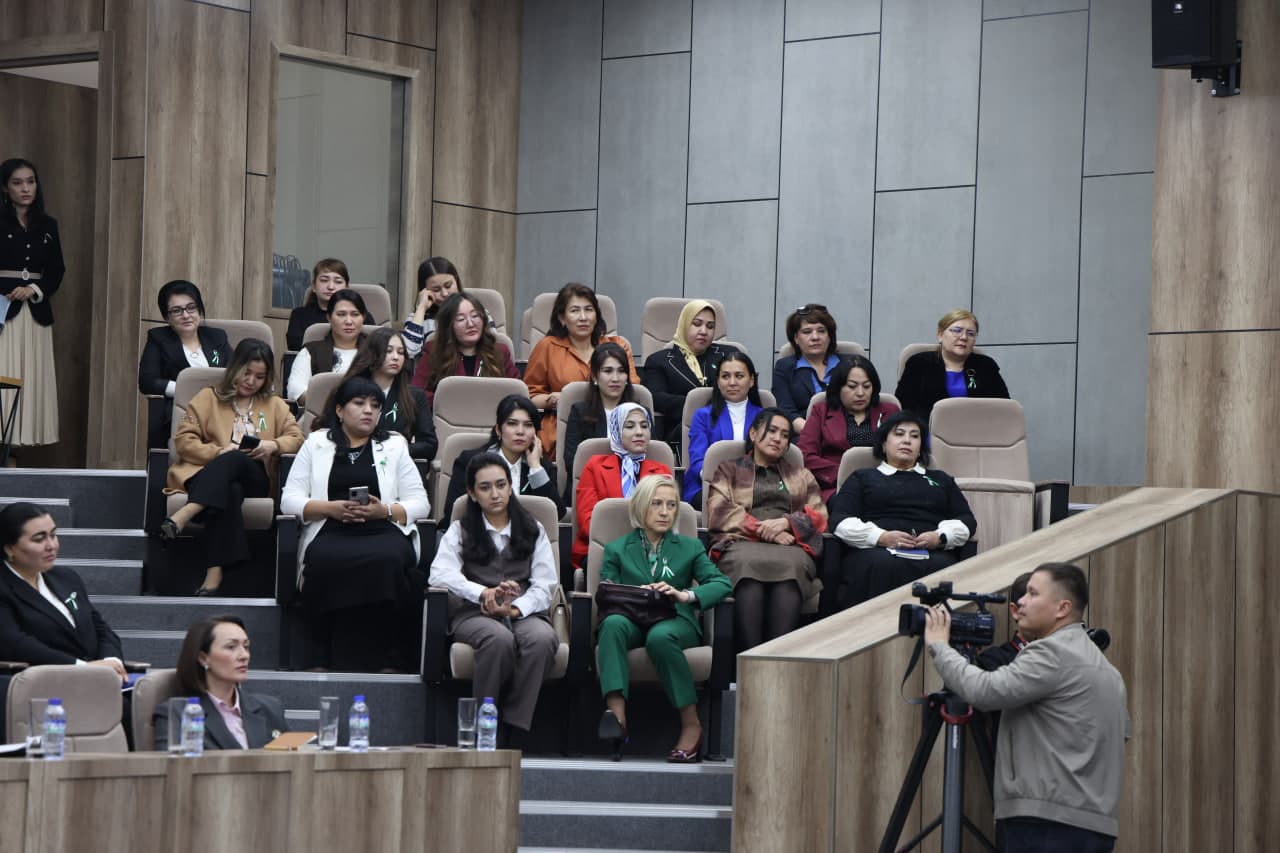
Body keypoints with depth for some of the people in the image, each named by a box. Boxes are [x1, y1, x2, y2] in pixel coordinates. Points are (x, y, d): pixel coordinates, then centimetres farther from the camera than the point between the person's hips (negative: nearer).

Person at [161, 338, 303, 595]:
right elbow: (183, 440, 7)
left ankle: (184, 515, -59)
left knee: (234, 460, -39)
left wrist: (273, 445, -7)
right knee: (229, 491, -42)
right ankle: (215, 572, -57)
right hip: (208, 473, -1)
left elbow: (296, 438, 17)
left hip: (255, 477, 1)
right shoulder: (208, 398, 20)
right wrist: (219, 452, -10)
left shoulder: (275, 406, 29)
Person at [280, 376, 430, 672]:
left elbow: (420, 503, 14)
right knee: (325, 560, -38)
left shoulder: (395, 446, 23)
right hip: (330, 533, 0)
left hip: (383, 530, 0)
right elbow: (290, 500, 11)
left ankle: (388, 661, -34)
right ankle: (327, 659, -29)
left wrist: (384, 510, -6)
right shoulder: (316, 444, 21)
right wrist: (332, 508, -6)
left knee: (387, 560, -37)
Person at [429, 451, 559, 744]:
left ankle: (515, 732, -35)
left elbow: (545, 586, 8)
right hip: (474, 613, -1)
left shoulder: (533, 531, 21)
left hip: (525, 611, 1)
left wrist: (514, 608, -13)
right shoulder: (460, 531, 17)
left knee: (542, 639, -36)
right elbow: (440, 574, -3)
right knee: (499, 639, -38)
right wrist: (485, 594, -20)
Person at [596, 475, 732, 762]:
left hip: (675, 622, -1)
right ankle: (616, 714, -51)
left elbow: (722, 583, 4)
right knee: (613, 623, -36)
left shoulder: (690, 548, 21)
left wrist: (684, 595, -15)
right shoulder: (617, 549, 21)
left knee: (660, 636, -37)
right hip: (632, 620, 1)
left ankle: (691, 725, -31)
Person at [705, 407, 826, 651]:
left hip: (792, 546, 1)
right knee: (749, 563, -40)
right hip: (742, 544, -1)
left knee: (790, 566, -38)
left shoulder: (801, 476, 33)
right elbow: (720, 512, 9)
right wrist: (762, 530, -6)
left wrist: (786, 522, -3)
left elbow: (819, 516, 18)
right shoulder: (729, 470, 27)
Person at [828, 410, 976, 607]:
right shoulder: (863, 478, 28)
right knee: (886, 566, -41)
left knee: (938, 568, -38)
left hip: (932, 552, 1)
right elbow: (840, 520, 11)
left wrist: (941, 537, -2)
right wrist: (881, 537, -8)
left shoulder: (940, 480, 35)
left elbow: (967, 521, 22)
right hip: (875, 550, -1)